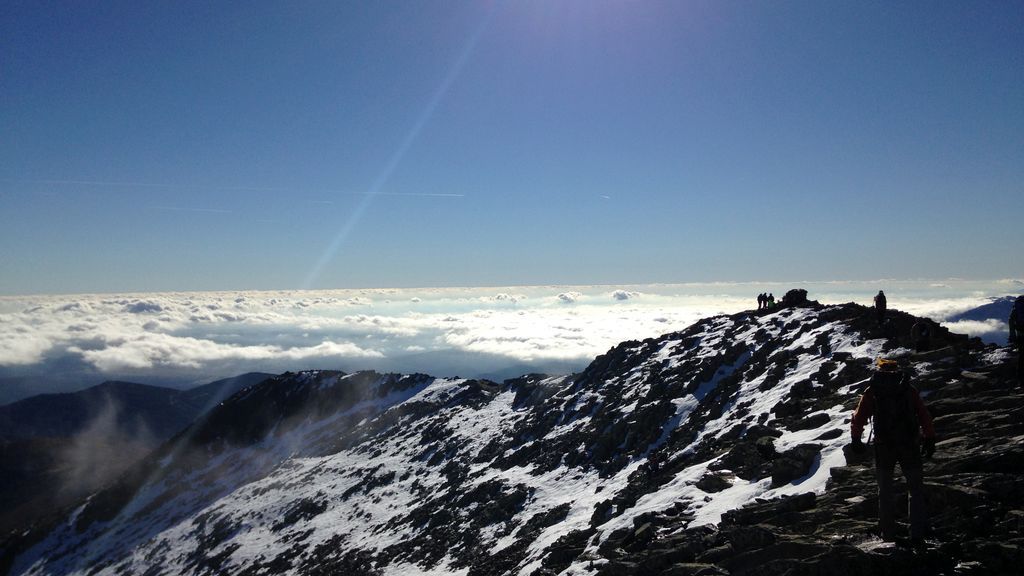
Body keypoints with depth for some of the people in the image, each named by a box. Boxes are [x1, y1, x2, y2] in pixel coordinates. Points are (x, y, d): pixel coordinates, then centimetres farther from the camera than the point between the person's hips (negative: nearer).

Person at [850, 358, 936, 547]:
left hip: (884, 446, 0)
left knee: (885, 489, 15)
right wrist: (930, 439, 6)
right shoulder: (909, 389, 4)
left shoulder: (872, 391, 2)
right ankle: (917, 535, 6)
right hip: (909, 445, 0)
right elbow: (924, 415, 1)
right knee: (916, 489, 11)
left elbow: (859, 416, 1)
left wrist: (855, 439, 10)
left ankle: (888, 533, 17)